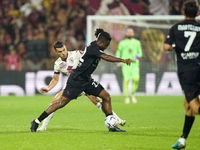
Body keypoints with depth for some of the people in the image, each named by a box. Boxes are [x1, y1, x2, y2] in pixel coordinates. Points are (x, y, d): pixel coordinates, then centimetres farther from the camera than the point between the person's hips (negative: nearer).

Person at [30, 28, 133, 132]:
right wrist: (123, 60, -37)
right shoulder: (92, 49, -21)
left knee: (106, 97, 2)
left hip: (86, 80, 10)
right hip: (76, 80, -10)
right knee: (62, 102, -12)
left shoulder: (95, 48, 7)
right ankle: (37, 122, -4)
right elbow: (106, 57, -34)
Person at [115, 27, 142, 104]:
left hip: (134, 64, 0)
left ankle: (133, 94, 4)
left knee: (136, 79, -19)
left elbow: (140, 53, 16)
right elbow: (118, 53, 16)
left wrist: (137, 56, -7)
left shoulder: (137, 42, 13)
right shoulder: (122, 43, 11)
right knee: (126, 80, -13)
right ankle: (127, 97, 2)